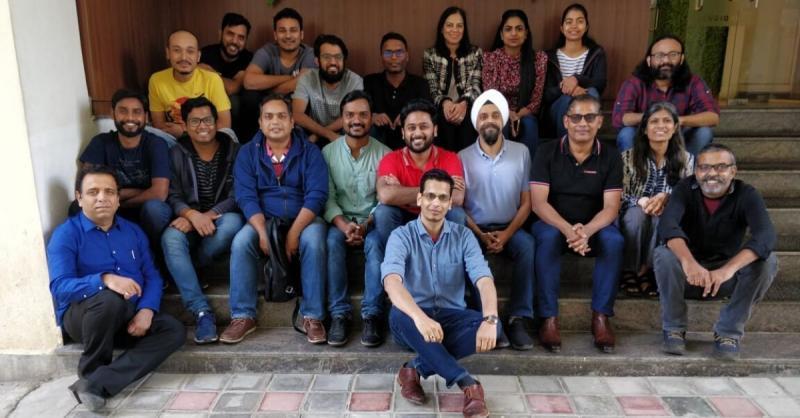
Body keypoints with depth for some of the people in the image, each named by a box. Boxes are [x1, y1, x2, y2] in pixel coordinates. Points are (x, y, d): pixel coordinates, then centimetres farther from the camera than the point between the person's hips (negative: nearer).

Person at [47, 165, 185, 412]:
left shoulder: (133, 231, 12)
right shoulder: (66, 234, -5)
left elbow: (152, 275, 5)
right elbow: (60, 287, -19)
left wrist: (147, 309, -15)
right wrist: (104, 280, -37)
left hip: (128, 318, 5)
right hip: (82, 317, -4)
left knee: (174, 331, -21)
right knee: (110, 299, -37)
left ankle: (96, 384, -27)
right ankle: (91, 371, -10)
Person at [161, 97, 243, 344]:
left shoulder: (234, 151, 2)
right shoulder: (176, 154, 7)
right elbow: (173, 196, -2)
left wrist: (206, 216, -22)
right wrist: (192, 215, -25)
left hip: (222, 218, -1)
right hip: (190, 221, 1)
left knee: (232, 222, -36)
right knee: (171, 238, -33)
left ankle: (183, 270, -16)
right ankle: (202, 312, -37)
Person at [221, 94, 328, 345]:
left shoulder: (309, 151, -1)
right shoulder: (248, 153, 4)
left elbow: (316, 195, -11)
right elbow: (246, 197, -6)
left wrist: (294, 233, -23)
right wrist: (263, 232, -23)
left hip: (304, 220, -1)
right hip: (262, 220, 2)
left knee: (313, 242, -32)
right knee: (240, 242, -27)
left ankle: (313, 317, -23)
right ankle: (243, 316, -16)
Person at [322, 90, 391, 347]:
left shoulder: (384, 154, 1)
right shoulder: (328, 152, 4)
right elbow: (327, 197, -3)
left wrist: (366, 226, -22)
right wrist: (344, 225, -20)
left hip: (372, 222, -1)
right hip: (340, 221, 1)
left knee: (376, 243, -32)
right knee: (333, 241, -31)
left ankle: (372, 315, -28)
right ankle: (339, 314, -25)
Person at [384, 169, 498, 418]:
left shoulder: (463, 236, -1)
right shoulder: (401, 236, -9)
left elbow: (484, 280, -15)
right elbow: (391, 282, -28)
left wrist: (490, 319, -36)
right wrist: (420, 317, -47)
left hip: (451, 317, 2)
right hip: (414, 318, -2)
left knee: (493, 326, -26)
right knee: (400, 316, -36)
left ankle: (416, 368, -21)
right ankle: (468, 384, -32)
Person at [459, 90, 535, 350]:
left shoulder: (521, 152, 2)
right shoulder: (463, 157, 0)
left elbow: (526, 203, 2)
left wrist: (506, 235, -13)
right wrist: (481, 235, -15)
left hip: (509, 228, 1)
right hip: (474, 229, 0)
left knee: (528, 246, -31)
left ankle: (519, 319, -25)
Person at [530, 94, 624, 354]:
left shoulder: (610, 157, -1)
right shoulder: (548, 153, -5)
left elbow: (610, 207, -9)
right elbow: (538, 203, -13)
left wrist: (586, 231, -31)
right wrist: (568, 229, -31)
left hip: (594, 226, 1)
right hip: (554, 224, -1)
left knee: (614, 241, -30)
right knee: (548, 238, -34)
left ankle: (601, 316, -19)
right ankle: (549, 318, -29)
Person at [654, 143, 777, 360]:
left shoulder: (746, 194, -12)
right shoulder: (686, 189, -12)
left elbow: (765, 235, -31)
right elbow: (667, 224, -31)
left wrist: (728, 269, -49)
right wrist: (688, 262, -52)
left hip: (727, 277, 1)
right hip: (689, 275, -1)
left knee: (767, 261, -25)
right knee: (663, 255, -30)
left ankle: (729, 332, -11)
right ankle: (674, 329, -11)